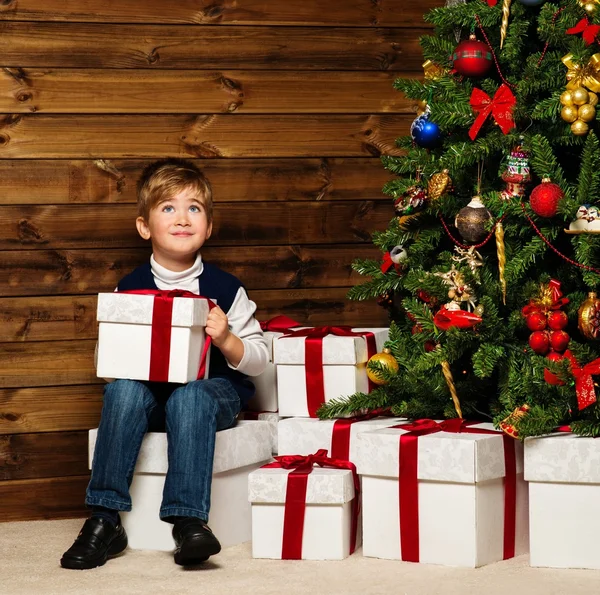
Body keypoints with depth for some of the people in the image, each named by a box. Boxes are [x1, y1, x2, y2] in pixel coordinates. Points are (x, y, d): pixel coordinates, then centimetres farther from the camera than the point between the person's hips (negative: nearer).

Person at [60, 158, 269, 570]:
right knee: (122, 391, -31)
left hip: (214, 389, -2)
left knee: (189, 399, -36)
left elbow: (258, 362, 1)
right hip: (150, 390, 2)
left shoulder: (225, 288, -1)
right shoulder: (131, 288, 2)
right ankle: (105, 519, -30)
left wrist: (226, 339, -18)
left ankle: (189, 518, -38)